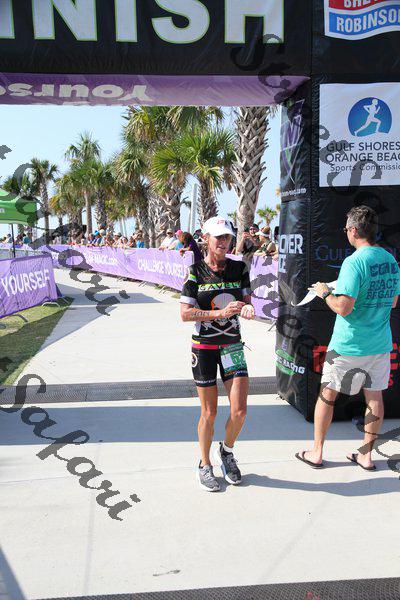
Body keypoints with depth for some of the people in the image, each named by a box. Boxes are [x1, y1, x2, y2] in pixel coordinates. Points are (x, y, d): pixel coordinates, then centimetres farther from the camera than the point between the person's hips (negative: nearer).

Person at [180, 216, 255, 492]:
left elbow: (247, 301, 3)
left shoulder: (240, 268, 3)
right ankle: (205, 466, 29)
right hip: (204, 347, -2)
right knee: (209, 412, 5)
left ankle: (227, 451, 28)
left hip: (233, 346, 3)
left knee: (240, 410, -4)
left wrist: (247, 308, -22)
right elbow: (185, 313, -10)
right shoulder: (195, 272, -6)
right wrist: (221, 313, -21)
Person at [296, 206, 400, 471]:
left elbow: (344, 308, -24)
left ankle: (316, 453, 21)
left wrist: (325, 292, -7)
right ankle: (366, 455, 25)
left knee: (327, 395, 9)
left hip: (349, 345, -6)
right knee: (374, 396, 14)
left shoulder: (354, 262, -20)